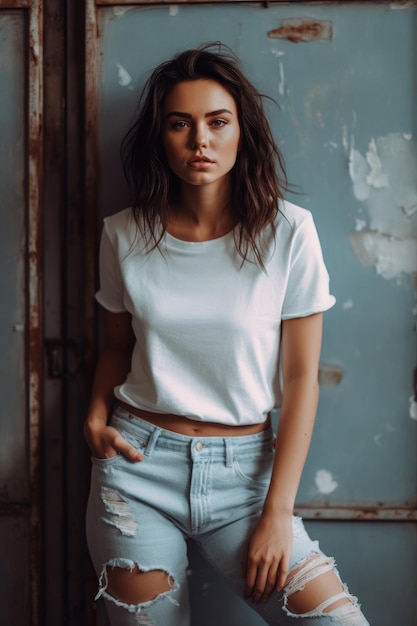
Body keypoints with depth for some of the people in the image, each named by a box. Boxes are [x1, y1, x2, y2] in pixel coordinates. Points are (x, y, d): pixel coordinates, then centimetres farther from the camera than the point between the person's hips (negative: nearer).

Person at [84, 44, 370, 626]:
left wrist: (278, 512, -8)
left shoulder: (288, 232, -7)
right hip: (139, 466, 2)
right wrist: (97, 418, -4)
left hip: (244, 469, -1)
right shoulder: (125, 235, 1)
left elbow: (302, 376, -5)